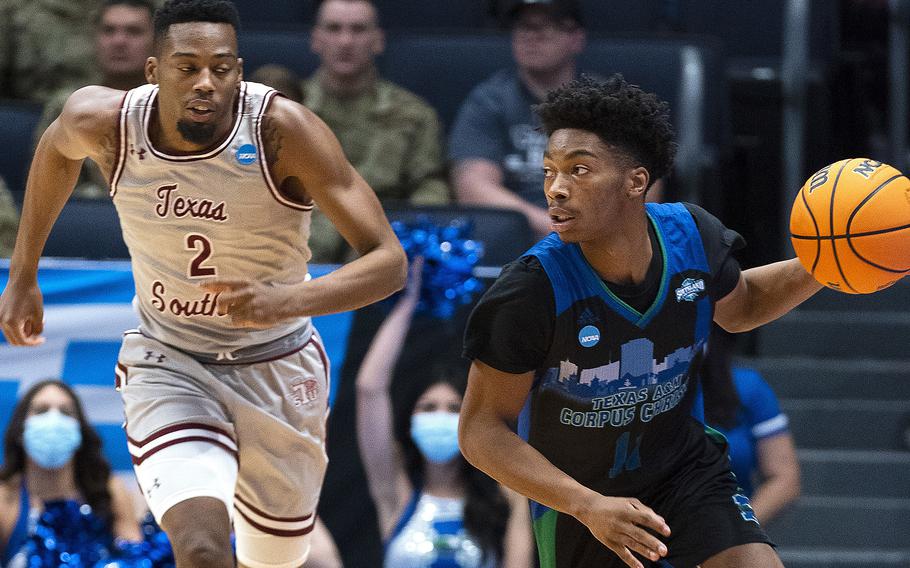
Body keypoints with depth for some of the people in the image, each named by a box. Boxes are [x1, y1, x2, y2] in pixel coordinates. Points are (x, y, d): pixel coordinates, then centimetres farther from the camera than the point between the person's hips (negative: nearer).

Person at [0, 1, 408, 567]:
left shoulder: (282, 129, -25)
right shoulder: (106, 123, -17)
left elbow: (389, 261, -26)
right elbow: (57, 147, 11)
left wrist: (289, 300, -44)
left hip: (278, 367, 0)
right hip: (168, 366, 0)